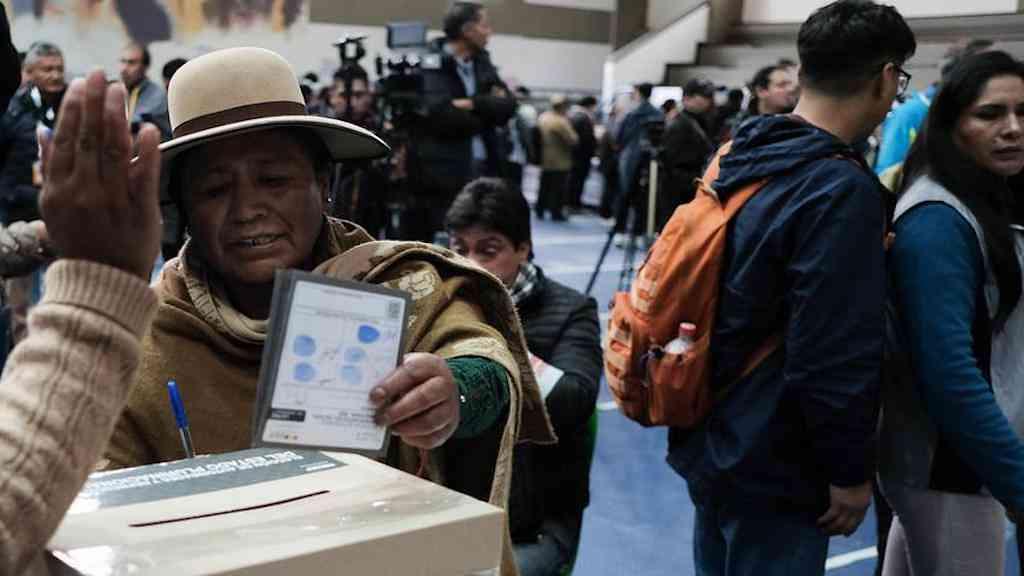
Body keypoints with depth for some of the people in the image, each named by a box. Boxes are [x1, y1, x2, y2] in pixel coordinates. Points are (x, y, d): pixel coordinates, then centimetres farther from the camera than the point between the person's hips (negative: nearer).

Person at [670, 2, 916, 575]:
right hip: (774, 469, -8)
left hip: (709, 445, 8)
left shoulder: (740, 156, 3)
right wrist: (851, 471, -13)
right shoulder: (842, 190, -23)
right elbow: (836, 357, -24)